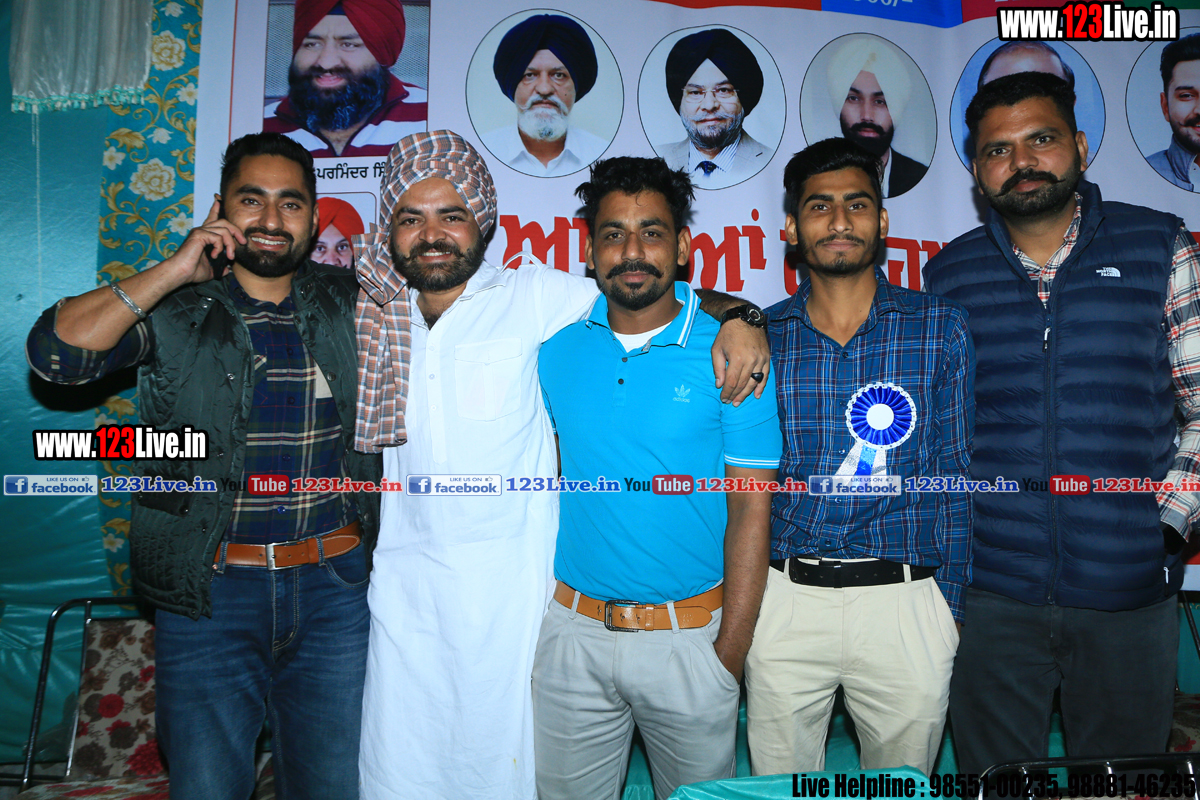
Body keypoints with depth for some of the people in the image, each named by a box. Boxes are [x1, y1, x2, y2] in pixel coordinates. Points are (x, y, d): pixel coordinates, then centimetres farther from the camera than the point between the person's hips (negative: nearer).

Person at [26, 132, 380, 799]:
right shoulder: (173, 312, 2)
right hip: (208, 594, -1)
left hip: (335, 590, 1)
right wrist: (174, 271, -13)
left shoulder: (350, 303, 6)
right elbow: (55, 351, -12)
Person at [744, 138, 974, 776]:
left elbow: (957, 475, 2)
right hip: (781, 600, 1)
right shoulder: (761, 338, 3)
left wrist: (951, 605, 0)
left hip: (904, 601, 0)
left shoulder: (940, 329, 1)